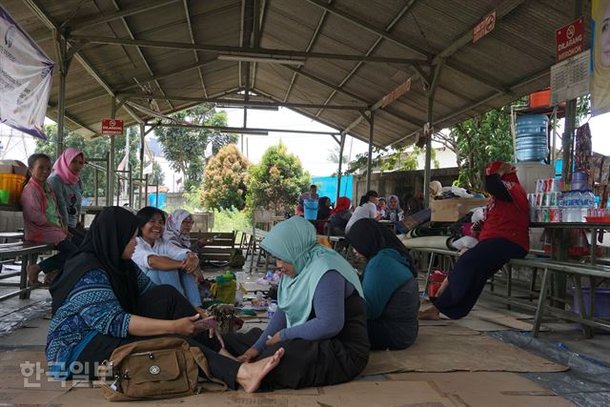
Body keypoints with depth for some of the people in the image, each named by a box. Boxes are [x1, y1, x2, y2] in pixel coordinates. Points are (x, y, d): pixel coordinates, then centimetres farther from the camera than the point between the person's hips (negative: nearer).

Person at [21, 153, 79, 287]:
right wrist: (55, 225, -16)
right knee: (72, 251, -15)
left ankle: (52, 272, 12)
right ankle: (36, 269, -6)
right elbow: (34, 216, -21)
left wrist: (62, 225, 5)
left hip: (55, 228, 9)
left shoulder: (47, 186, 16)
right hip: (39, 231, -9)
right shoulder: (30, 189, -13)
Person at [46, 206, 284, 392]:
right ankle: (240, 374, -36)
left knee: (167, 295, -12)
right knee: (169, 341, -27)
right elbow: (114, 322, -30)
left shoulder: (121, 264, 5)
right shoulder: (88, 273, -22)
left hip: (110, 334, 8)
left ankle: (223, 354, -17)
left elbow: (156, 297, 2)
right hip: (80, 348, -8)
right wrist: (173, 326, -33)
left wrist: (191, 314, -12)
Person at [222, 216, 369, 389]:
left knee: (278, 353, -33)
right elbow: (283, 311, 9)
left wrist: (284, 335, -18)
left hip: (344, 351, -9)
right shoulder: (298, 266, 5)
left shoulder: (326, 272, -22)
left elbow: (329, 325, -29)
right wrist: (257, 347, -1)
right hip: (310, 341, 9)